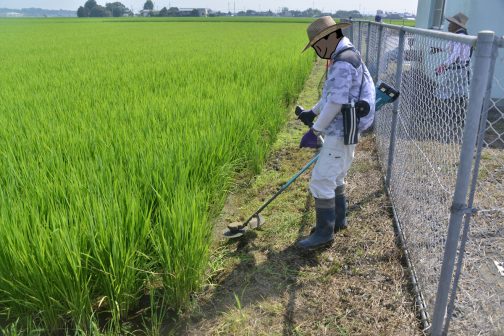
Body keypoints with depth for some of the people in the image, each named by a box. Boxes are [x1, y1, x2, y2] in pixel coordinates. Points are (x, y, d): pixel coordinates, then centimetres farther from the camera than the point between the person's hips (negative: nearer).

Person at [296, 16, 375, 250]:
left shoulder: (343, 63, -21)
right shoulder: (345, 58, 13)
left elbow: (336, 103, -24)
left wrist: (315, 131, -19)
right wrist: (313, 112, 23)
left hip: (341, 133, -11)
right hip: (342, 131, 11)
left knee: (321, 181, -6)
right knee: (335, 177, 21)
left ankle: (324, 232, 5)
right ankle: (338, 219, 35)